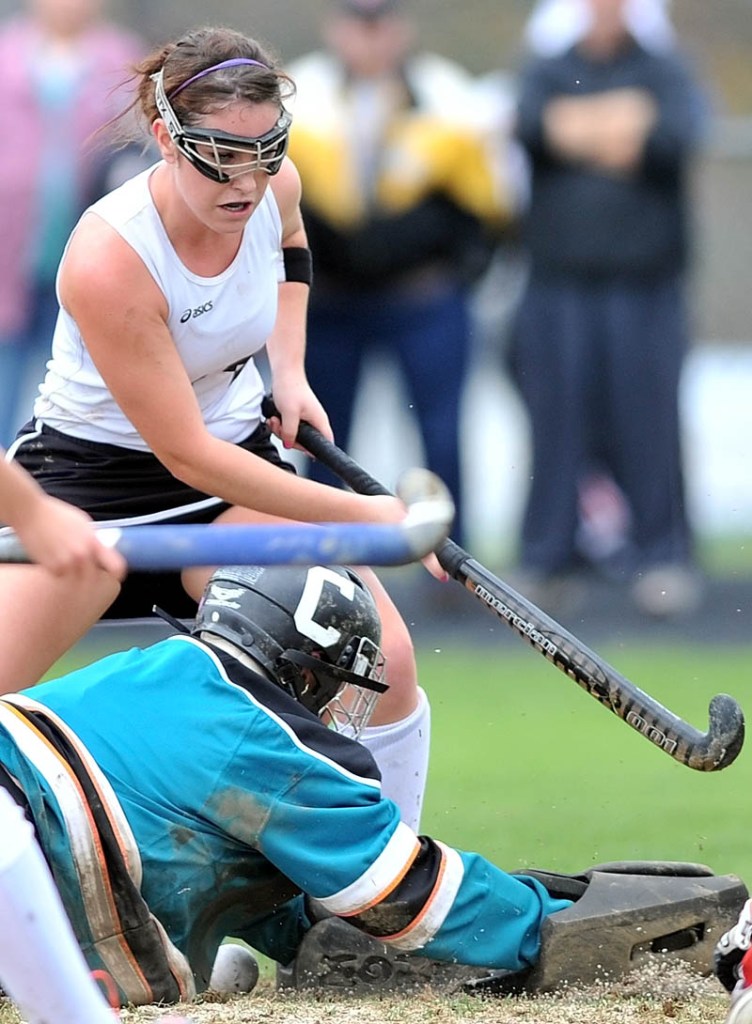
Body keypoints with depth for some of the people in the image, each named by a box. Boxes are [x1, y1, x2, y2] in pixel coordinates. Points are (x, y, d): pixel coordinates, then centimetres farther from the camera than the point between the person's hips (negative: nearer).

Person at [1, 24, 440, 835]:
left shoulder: (275, 189, -13)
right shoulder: (109, 259, -31)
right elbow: (189, 458, -27)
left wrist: (289, 370, 2)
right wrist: (363, 515, -25)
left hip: (241, 459, 5)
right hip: (89, 474, -5)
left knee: (384, 663, -13)